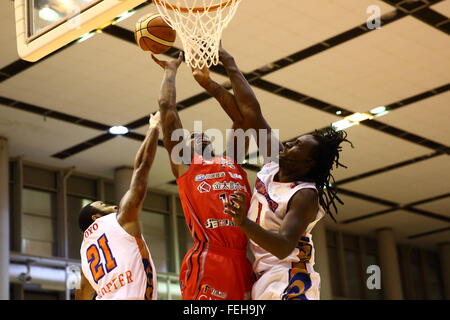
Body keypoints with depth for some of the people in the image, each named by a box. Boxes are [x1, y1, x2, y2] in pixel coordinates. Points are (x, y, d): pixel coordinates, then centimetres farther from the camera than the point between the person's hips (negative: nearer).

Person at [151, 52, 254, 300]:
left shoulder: (232, 163, 28)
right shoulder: (184, 163, 17)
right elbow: (167, 107, 15)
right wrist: (171, 69, 28)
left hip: (242, 263, 5)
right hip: (207, 262, -5)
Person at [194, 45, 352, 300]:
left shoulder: (306, 195, -15)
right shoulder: (274, 163, 6)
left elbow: (285, 246, -29)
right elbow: (251, 113, 6)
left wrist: (244, 223, -43)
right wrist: (230, 67, 6)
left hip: (289, 281, -8)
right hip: (264, 278, 9)